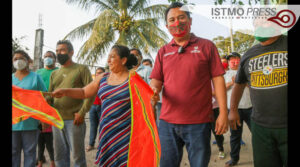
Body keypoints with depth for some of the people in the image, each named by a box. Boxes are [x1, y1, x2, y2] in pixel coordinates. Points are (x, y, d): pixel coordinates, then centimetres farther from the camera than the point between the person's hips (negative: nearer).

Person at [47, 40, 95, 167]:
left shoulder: (82, 69, 1)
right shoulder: (54, 73, 17)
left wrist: (82, 112, -14)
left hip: (74, 120, -5)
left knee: (78, 155, 3)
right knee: (59, 156, 14)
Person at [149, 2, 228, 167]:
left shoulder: (206, 46, 3)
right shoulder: (163, 51, 11)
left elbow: (218, 79, 0)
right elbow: (156, 80, 10)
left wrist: (223, 113, -5)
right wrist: (154, 90, -14)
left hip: (199, 122, -2)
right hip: (167, 122, 3)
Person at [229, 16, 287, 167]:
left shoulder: (285, 44, -2)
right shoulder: (248, 55, 9)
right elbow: (239, 83, 21)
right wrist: (233, 110, 19)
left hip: (284, 126, -3)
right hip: (260, 125, 3)